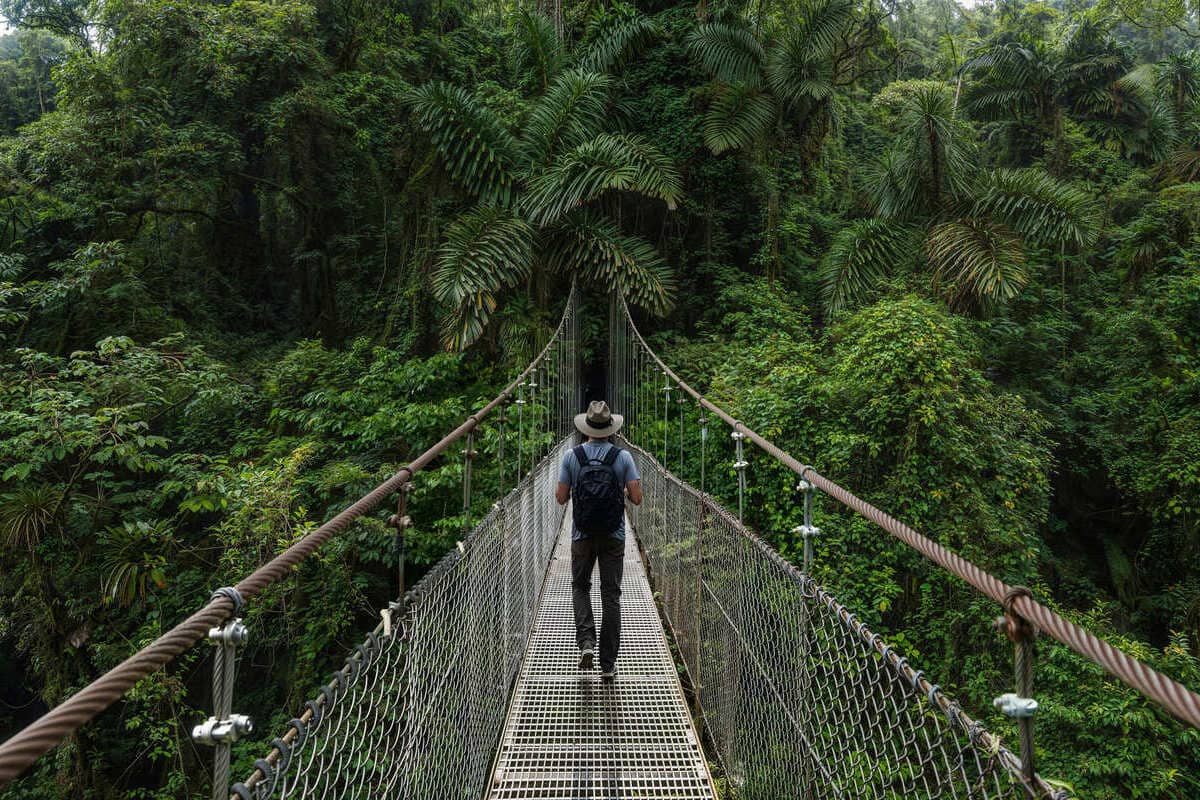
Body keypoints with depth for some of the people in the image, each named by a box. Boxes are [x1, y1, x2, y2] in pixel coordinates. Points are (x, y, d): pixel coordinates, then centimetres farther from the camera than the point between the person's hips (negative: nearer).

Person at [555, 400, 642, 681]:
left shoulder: (572, 456, -5)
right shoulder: (623, 457, -6)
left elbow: (561, 497, -3)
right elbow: (636, 498, -7)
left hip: (582, 536, 0)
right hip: (614, 537, 0)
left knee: (580, 587, 20)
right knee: (611, 595, 7)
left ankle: (586, 641, -1)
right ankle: (608, 663, 9)